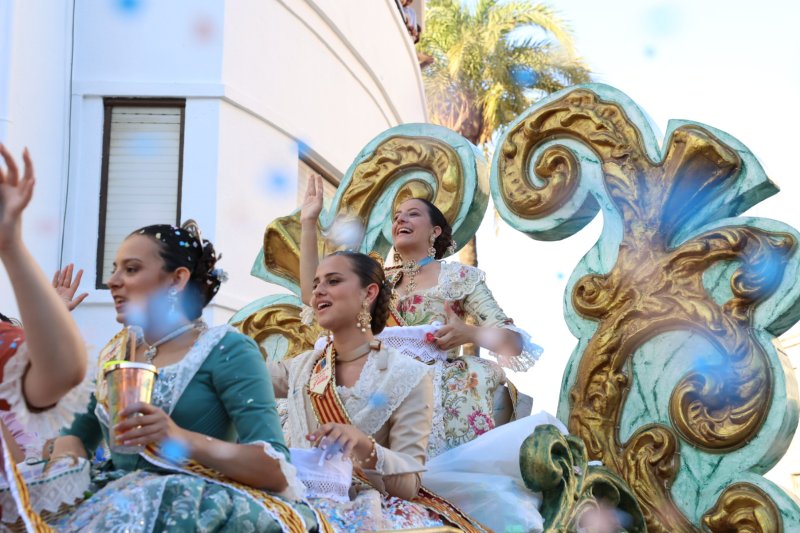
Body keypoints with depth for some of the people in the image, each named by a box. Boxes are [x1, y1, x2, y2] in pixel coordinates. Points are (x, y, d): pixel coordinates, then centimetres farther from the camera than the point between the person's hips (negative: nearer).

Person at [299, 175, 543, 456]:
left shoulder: (459, 277, 6)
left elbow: (514, 342, 0)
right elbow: (313, 296, 9)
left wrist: (469, 333, -22)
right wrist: (308, 223, 8)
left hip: (441, 395, -3)